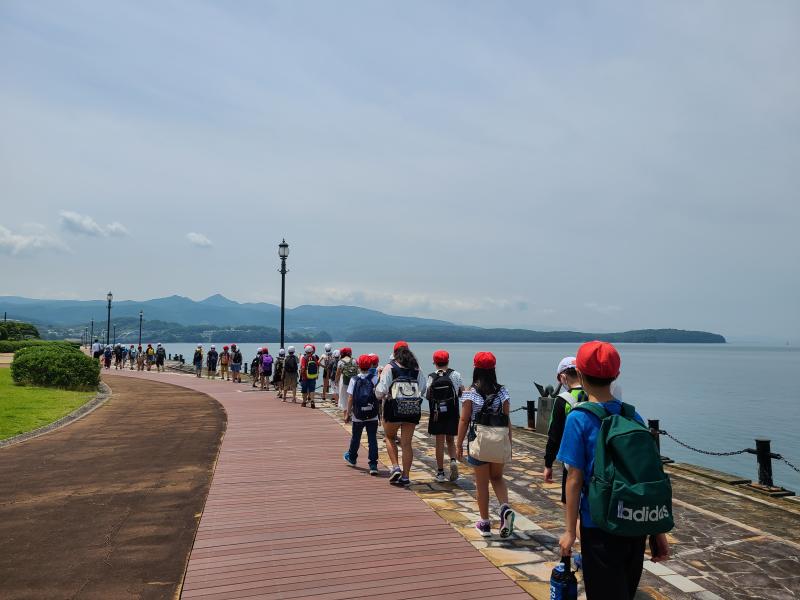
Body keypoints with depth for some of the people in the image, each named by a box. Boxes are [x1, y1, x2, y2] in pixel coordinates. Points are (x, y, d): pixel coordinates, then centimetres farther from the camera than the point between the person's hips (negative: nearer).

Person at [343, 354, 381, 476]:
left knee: (355, 438, 19)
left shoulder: (354, 380, -3)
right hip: (373, 415, -1)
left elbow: (350, 398, -4)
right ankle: (373, 465, 0)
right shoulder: (375, 379, -4)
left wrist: (348, 413, 2)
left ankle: (352, 458, 40)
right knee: (372, 439, 3)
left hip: (358, 415, 1)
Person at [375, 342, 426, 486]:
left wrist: (381, 395, 14)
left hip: (394, 408, -3)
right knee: (407, 443, 9)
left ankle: (395, 467, 5)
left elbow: (381, 390, -7)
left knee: (390, 437, 19)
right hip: (413, 409, 3)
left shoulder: (390, 367, -4)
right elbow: (423, 389, 9)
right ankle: (405, 476, 11)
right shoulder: (417, 369, 6)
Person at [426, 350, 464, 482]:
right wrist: (462, 389, 21)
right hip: (452, 412, 0)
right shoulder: (455, 374, -4)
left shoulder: (431, 377, -4)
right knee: (450, 440, 16)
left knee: (440, 442, 6)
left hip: (436, 413, 0)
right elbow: (461, 393, 0)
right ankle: (453, 460, -11)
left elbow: (427, 396, -5)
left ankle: (440, 473, 9)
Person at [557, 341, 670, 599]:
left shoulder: (579, 418, -14)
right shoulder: (633, 415, 1)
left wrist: (570, 531, -5)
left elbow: (574, 479, -13)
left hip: (600, 526, -5)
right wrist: (657, 530, 12)